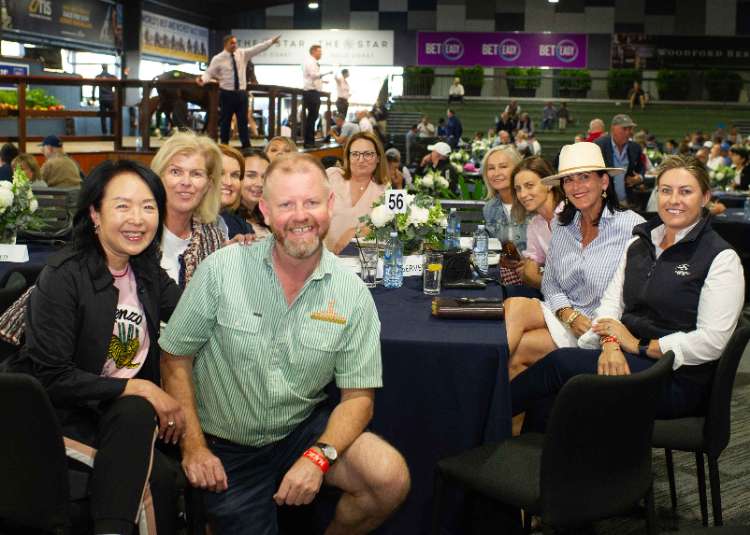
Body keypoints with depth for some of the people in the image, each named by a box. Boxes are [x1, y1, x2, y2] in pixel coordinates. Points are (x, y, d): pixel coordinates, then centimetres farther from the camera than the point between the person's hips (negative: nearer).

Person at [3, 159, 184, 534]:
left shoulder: (146, 271, 6)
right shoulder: (64, 276, -15)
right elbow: (48, 376, -18)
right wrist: (135, 387, -21)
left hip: (127, 413, 6)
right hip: (61, 414, -6)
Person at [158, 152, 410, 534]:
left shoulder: (352, 295, -10)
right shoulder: (222, 270, -13)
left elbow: (357, 395, -7)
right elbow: (176, 358, -4)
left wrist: (318, 457, -24)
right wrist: (193, 445, -11)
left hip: (304, 429, 1)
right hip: (226, 446, 0)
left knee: (391, 479, -20)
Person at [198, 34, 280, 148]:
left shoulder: (242, 53, 6)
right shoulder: (218, 58, -5)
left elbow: (257, 48, 1)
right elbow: (209, 73, -7)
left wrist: (271, 42, -8)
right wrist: (203, 79, -28)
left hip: (241, 93, 3)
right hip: (227, 93, -3)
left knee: (243, 121, 6)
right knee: (225, 121, 4)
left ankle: (246, 147, 10)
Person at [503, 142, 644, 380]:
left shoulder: (632, 226, -8)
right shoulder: (562, 226, 10)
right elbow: (550, 284, 11)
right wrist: (570, 316, -9)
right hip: (563, 315, 5)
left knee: (516, 351, -25)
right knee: (515, 305, -26)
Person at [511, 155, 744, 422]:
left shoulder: (721, 257, -7)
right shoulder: (639, 243, 14)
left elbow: (712, 342, -14)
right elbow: (611, 301, 7)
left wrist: (637, 345, -12)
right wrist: (611, 343, -15)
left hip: (678, 377, -5)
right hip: (627, 360, 6)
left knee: (561, 362, -21)